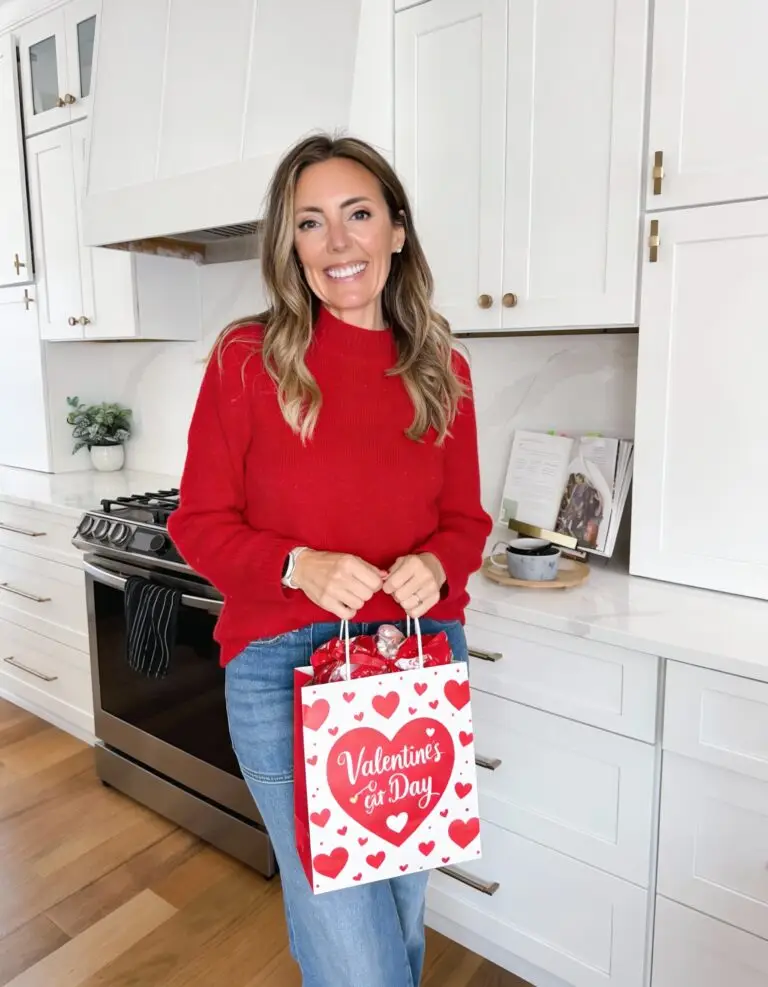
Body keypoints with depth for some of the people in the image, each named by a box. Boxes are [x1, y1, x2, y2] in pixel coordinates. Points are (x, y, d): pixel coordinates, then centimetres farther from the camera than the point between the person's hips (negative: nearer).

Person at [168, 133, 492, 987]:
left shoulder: (442, 372, 2)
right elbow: (199, 524, -5)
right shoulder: (247, 359, -8)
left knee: (402, 901, 26)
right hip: (287, 664, -3)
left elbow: (465, 520, 7)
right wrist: (301, 565, -22)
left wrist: (435, 563, -15)